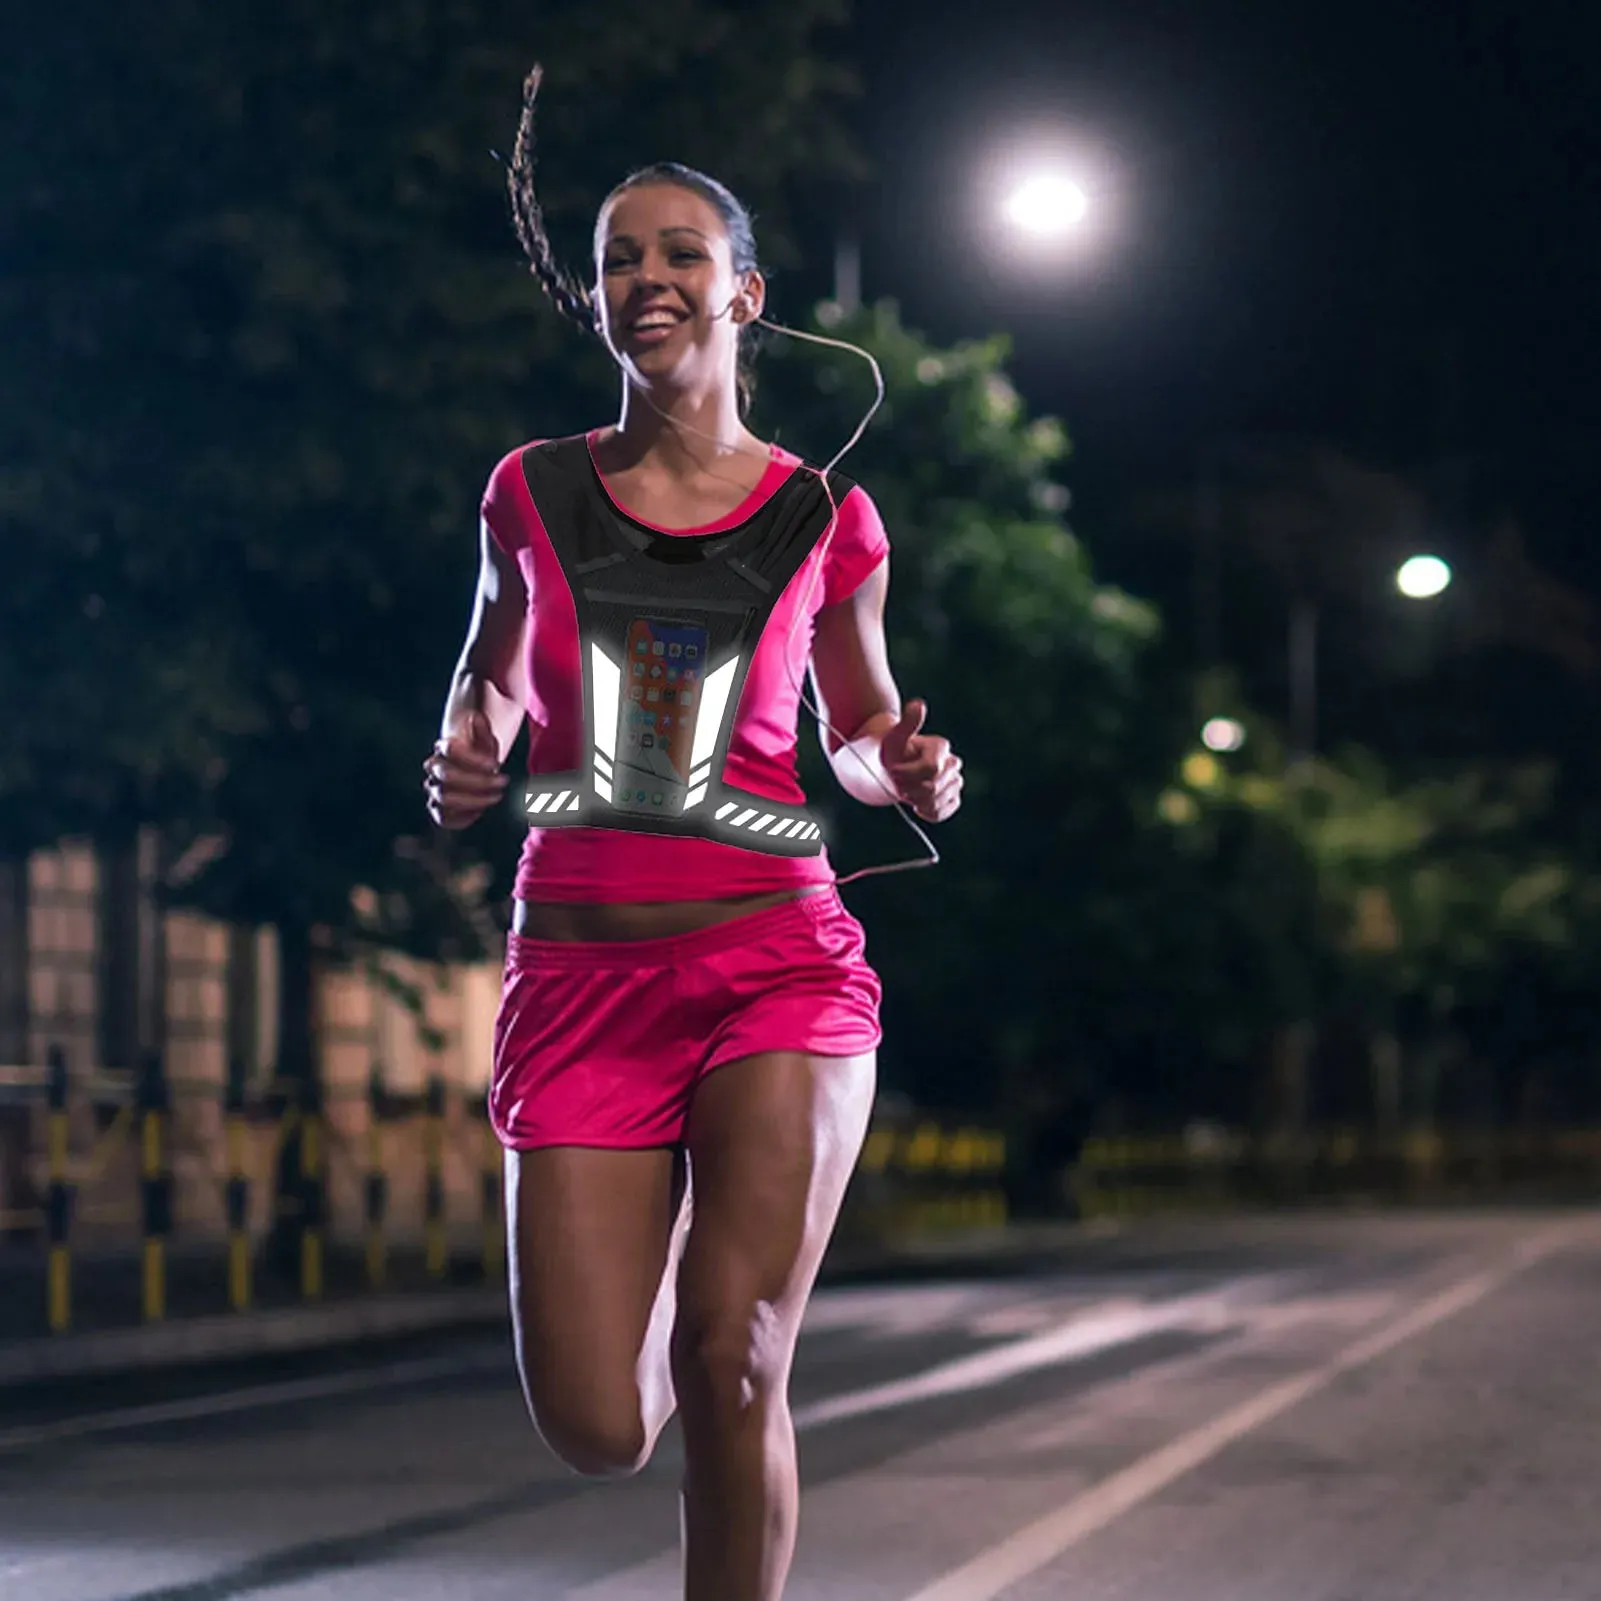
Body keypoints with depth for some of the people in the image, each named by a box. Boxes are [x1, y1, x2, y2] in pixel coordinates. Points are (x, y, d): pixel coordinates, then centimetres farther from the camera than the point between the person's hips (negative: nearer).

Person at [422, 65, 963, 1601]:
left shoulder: (825, 521, 4)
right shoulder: (533, 494, 6)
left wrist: (911, 771, -4)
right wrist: (466, 760, 1)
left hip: (775, 953, -1)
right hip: (581, 970, 1)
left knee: (732, 1370, -16)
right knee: (598, 1428, -4)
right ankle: (657, 1251, 34)